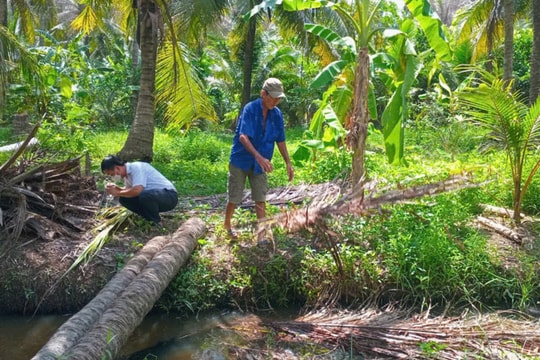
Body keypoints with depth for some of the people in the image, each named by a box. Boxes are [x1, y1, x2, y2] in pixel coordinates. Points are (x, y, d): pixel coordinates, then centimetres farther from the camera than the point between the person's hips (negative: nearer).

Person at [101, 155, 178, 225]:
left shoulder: (136, 167, -19)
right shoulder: (127, 174, 9)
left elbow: (137, 190, -30)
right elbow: (129, 191, 17)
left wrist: (117, 193, -17)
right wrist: (116, 188, -1)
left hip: (169, 196, -9)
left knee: (144, 195, -37)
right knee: (123, 199, 0)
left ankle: (156, 221, -11)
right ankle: (149, 219, 8)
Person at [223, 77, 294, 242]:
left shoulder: (277, 114, -3)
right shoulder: (250, 109, -19)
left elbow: (281, 141, 6)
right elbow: (243, 137, -29)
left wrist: (288, 163, 1)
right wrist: (259, 156, -42)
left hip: (260, 164, 4)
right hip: (240, 160, -4)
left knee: (260, 199, 2)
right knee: (234, 198, 6)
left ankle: (262, 234, 8)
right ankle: (226, 224, 31)